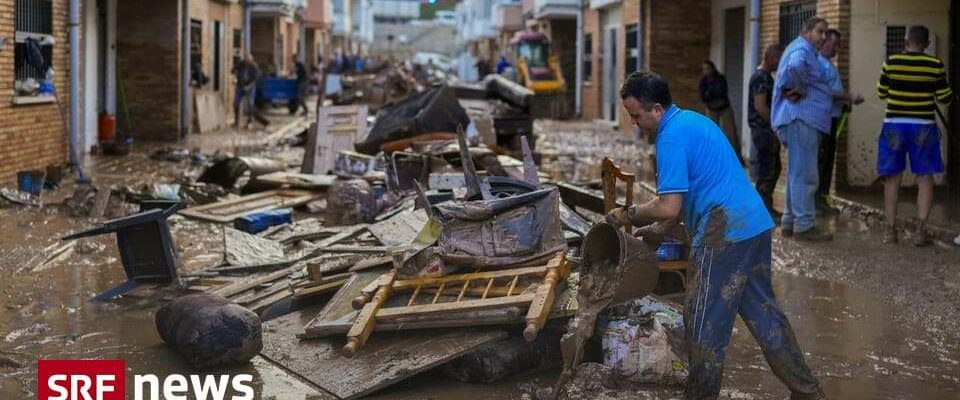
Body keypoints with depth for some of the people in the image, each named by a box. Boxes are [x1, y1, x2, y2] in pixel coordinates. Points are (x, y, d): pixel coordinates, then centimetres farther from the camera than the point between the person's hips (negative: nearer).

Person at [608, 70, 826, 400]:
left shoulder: (671, 137, -13)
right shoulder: (693, 120, 18)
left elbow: (669, 207, -18)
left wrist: (628, 215, -2)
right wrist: (658, 229, 26)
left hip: (724, 234, -10)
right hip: (756, 225, 10)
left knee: (705, 325, 1)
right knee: (762, 311, 16)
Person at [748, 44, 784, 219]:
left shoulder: (766, 76, 17)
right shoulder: (760, 77, -15)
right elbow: (760, 107, -21)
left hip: (768, 131, 10)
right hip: (763, 130, -10)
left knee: (774, 169, 15)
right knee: (765, 172, -6)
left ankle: (768, 207, 22)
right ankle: (764, 210, -1)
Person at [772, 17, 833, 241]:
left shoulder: (808, 51, 24)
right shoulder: (801, 49, -10)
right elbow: (795, 67, -34)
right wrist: (798, 90, -19)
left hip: (804, 119, 11)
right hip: (801, 119, -11)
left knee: (798, 173, 15)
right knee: (805, 174, -10)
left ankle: (790, 222, 21)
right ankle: (804, 225, -9)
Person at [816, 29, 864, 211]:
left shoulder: (829, 64, 20)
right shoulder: (818, 63, -13)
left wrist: (848, 100, 11)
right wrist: (849, 96, -19)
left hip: (832, 117, 10)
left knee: (829, 159, 11)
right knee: (819, 160, -8)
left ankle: (822, 197, 16)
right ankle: (816, 198, -4)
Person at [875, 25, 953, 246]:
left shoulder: (891, 63, -4)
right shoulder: (935, 65, -5)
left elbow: (881, 93, 7)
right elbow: (944, 97, 1)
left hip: (894, 126, 1)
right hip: (923, 127, -1)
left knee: (892, 178, 8)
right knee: (925, 178, 6)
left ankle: (890, 229, 10)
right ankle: (922, 231, 0)